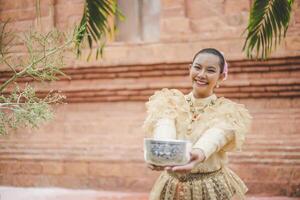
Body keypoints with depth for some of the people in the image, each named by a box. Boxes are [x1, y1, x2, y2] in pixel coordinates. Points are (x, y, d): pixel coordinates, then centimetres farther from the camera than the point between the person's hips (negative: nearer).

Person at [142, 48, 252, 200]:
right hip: (172, 187, 1)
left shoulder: (227, 111, -6)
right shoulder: (171, 102, -1)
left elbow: (215, 136, -27)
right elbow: (164, 126, -23)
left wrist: (199, 153, -50)